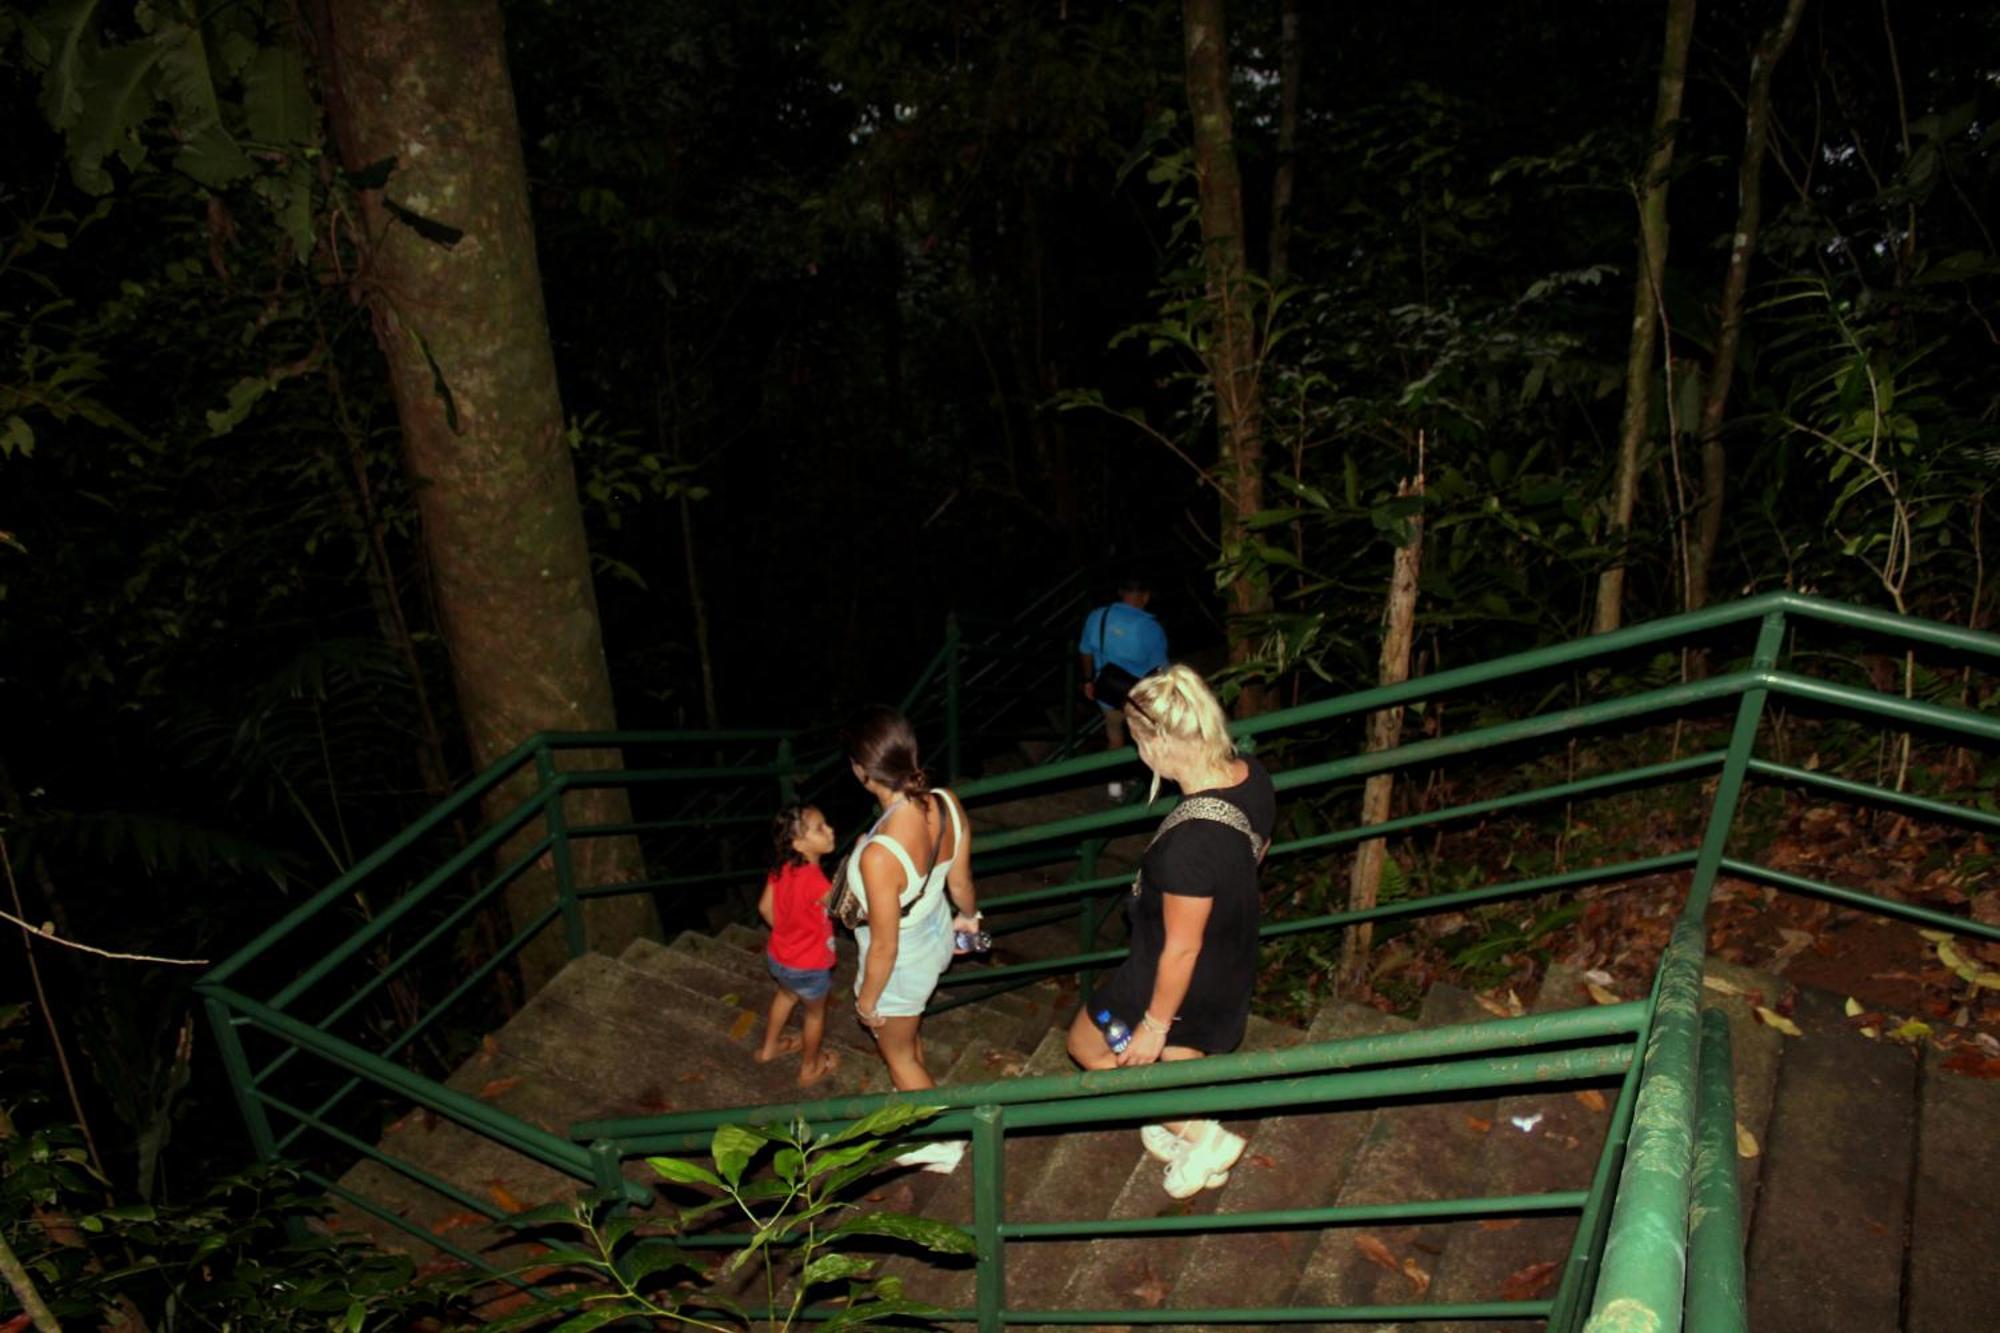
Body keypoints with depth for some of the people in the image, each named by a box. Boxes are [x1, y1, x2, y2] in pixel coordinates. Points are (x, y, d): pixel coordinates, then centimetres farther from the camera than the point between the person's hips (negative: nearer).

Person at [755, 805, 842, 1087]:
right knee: (815, 1012, 22)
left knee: (786, 995, 35)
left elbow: (765, 907, 1)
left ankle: (769, 1047, 57)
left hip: (779, 955, 7)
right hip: (808, 966, -6)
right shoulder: (813, 879, -37)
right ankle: (810, 1069, 44)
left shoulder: (781, 867, -12)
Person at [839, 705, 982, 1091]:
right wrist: (969, 916, 18)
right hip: (938, 935, 7)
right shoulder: (948, 804, -23)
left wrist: (867, 1002, -8)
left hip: (900, 967, -7)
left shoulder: (879, 856, -43)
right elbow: (960, 883, -5)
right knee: (909, 1032, 36)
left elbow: (884, 948, -27)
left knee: (898, 1055, 26)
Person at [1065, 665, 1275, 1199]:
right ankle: (1199, 1150, 57)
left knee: (1087, 1044, 20)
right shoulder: (1250, 774, -16)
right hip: (1233, 961, 8)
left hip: (1184, 977, -7)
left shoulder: (1188, 841, -41)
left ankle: (1202, 1136, 24)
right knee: (1183, 1057, 33)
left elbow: (1181, 949, -29)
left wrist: (1154, 1025, -13)